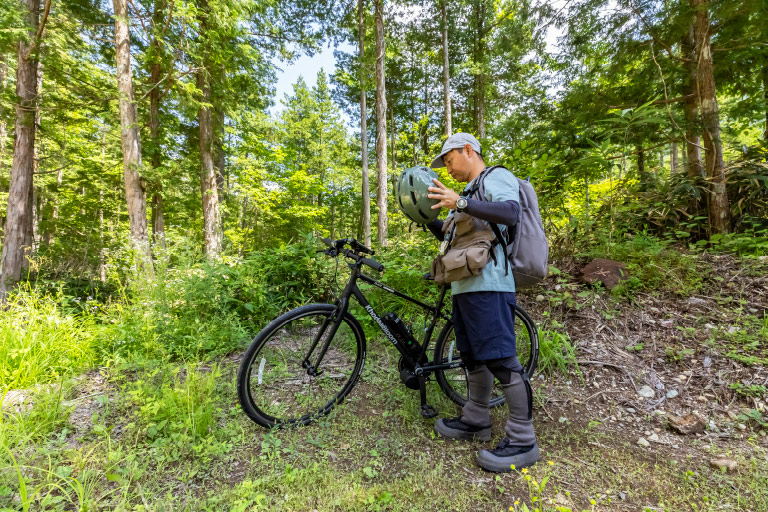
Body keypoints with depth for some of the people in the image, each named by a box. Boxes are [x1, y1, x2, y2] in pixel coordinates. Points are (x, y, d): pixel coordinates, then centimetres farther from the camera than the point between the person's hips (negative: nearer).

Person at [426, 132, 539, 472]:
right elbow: (450, 236, 26)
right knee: (473, 357, 14)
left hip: (488, 285, -10)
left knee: (501, 359, -8)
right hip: (465, 285, 10)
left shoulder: (496, 177, 0)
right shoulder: (469, 191, 27)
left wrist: (460, 203, -31)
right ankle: (475, 422, 27)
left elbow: (510, 213, -22)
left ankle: (522, 441, 6)